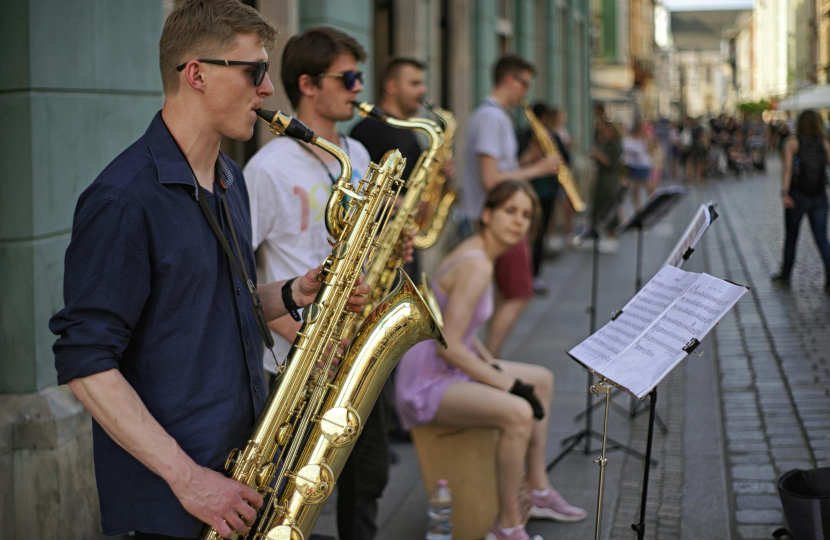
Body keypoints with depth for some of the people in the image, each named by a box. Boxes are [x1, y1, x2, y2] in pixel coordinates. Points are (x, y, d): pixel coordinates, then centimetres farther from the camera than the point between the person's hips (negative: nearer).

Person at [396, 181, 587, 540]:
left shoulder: (477, 253, 8)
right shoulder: (477, 266, -23)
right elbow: (449, 346, -28)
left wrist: (493, 364, 8)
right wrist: (505, 382, -20)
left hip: (450, 369, 11)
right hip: (427, 382, -11)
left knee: (543, 379, 21)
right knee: (517, 411, -32)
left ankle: (538, 492, 28)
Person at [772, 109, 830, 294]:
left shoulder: (793, 142, -4)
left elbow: (788, 168, -15)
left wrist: (784, 192, -21)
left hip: (798, 196, -2)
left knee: (791, 236, 13)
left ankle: (785, 275, 26)